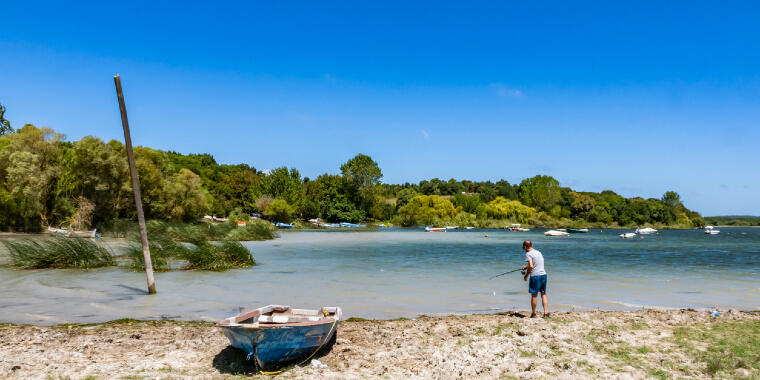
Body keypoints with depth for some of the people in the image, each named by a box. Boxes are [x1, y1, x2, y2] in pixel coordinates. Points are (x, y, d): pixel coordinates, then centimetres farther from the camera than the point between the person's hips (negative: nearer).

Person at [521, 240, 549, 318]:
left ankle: (533, 314, 12)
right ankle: (546, 313, 6)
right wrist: (526, 266, 43)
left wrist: (526, 276, -5)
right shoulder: (538, 252, 17)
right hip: (543, 274, 7)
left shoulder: (528, 254, -7)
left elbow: (531, 266, -17)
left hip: (535, 276, -6)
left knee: (534, 295, 3)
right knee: (543, 294, 12)